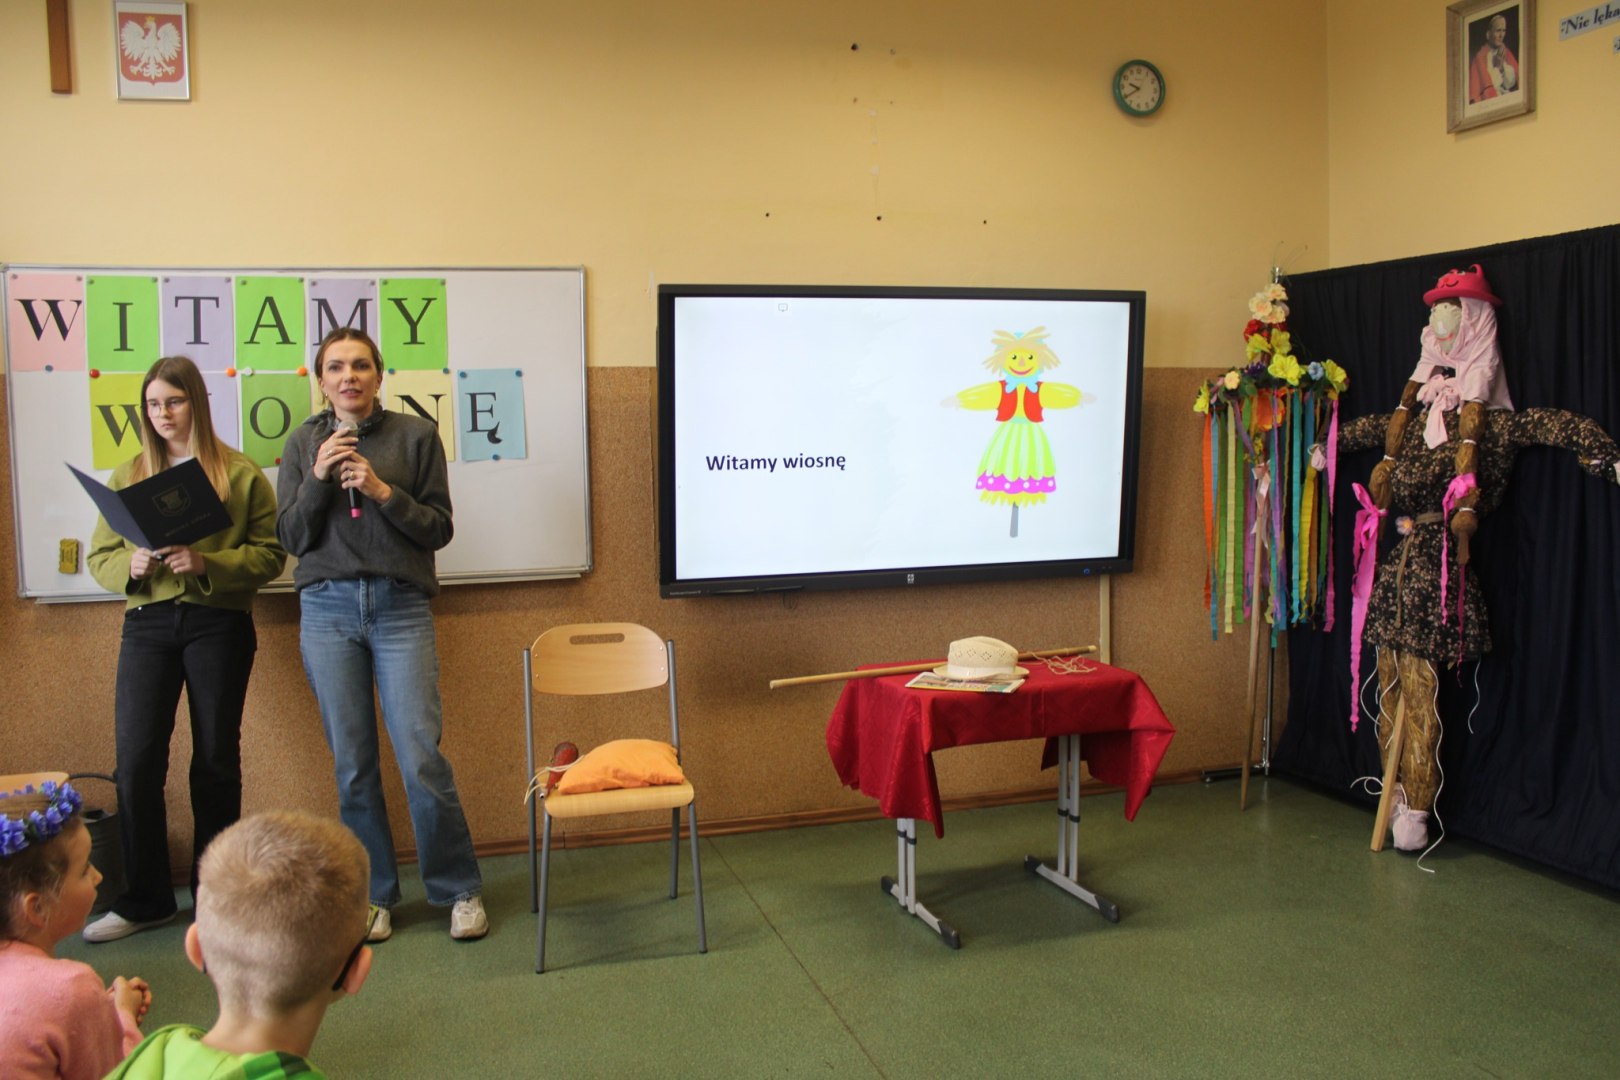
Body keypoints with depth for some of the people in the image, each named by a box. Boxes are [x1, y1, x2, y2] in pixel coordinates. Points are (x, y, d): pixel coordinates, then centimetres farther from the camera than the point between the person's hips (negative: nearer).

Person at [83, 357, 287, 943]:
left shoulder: (241, 473, 1)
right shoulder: (127, 476, 12)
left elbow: (271, 553, -4)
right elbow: (98, 555, 11)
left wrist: (207, 563, -18)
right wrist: (131, 566, -10)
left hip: (219, 622, -2)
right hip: (147, 624, 3)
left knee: (216, 757, 6)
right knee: (136, 758, -3)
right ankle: (144, 899, 13)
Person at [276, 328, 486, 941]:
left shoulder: (415, 435, 3)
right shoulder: (304, 443, 8)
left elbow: (439, 528, 0)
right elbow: (291, 539, 4)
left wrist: (383, 491, -13)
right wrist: (317, 479, -10)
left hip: (401, 608, -2)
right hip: (328, 611, 2)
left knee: (421, 758, -6)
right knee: (352, 764, 7)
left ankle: (459, 890, 11)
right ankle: (375, 894, 21)